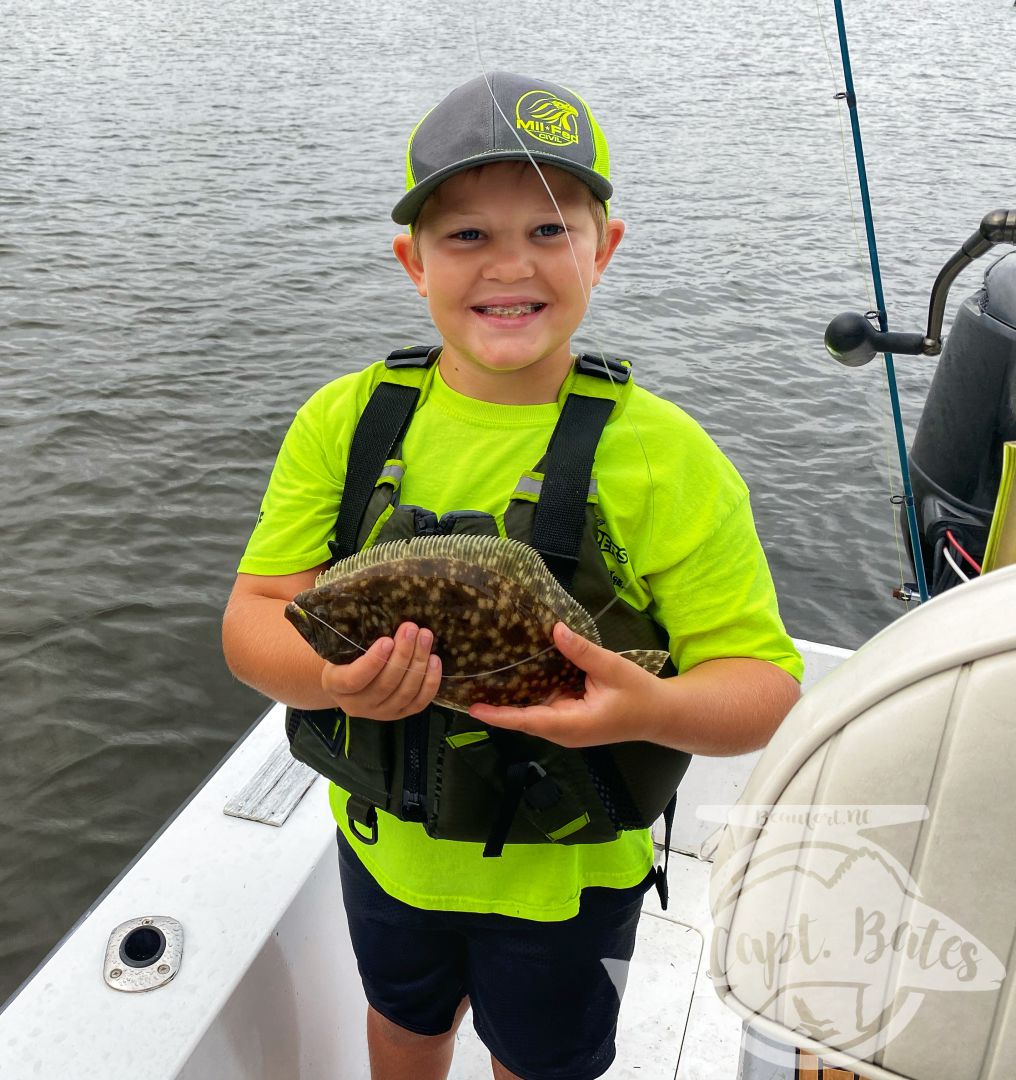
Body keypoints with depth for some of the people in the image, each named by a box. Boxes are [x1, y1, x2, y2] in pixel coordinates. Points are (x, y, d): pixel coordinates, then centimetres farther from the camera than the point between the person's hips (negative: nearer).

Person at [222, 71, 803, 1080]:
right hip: (383, 842, 3)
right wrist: (333, 675, -34)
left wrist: (654, 708, -39)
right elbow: (253, 616, -13)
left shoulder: (663, 456, -20)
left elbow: (762, 683, -18)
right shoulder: (346, 420, -12)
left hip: (564, 876, -2)